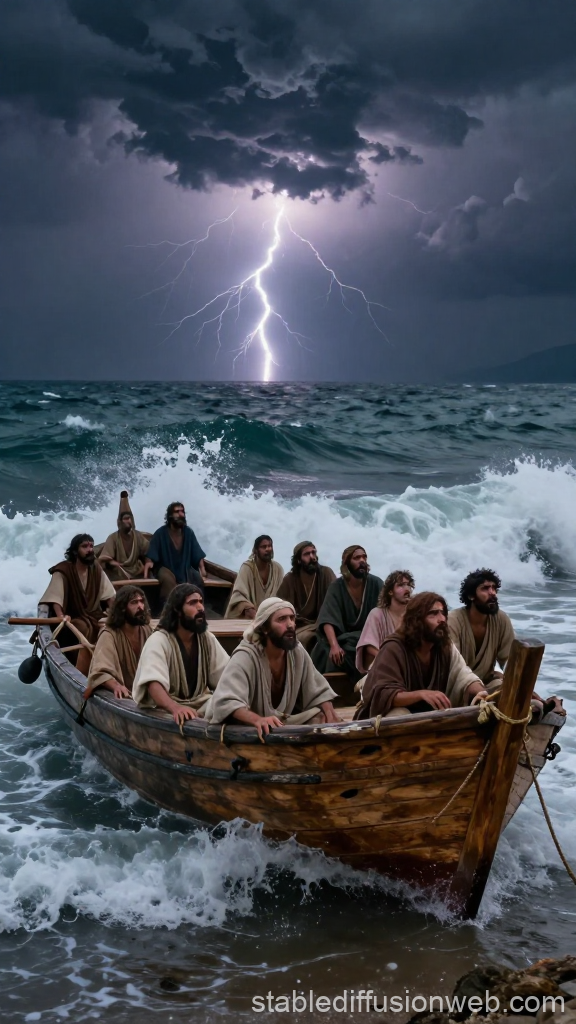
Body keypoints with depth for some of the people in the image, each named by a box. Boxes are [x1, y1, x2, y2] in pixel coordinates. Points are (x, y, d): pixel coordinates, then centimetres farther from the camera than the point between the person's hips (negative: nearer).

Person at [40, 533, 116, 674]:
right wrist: (61, 616, -38)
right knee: (88, 630, -36)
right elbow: (55, 598, -20)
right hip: (73, 619, -5)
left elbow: (109, 595, 5)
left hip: (95, 617, 5)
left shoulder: (97, 569, 6)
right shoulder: (63, 571, -10)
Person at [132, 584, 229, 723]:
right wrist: (176, 708, -47)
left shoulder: (207, 638, 6)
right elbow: (154, 684, -29)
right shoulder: (158, 641, -14)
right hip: (167, 709, -5)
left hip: (202, 705, 5)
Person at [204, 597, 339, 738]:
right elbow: (226, 702, -37)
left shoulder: (297, 652, -3)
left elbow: (319, 692, 7)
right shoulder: (245, 657, -22)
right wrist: (258, 720, -55)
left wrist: (330, 718, -14)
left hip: (282, 724, 6)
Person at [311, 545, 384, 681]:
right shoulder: (337, 587, -6)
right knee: (334, 655, -31)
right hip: (343, 639, 0)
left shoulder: (376, 584, -4)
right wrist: (334, 645, -35)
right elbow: (328, 620, -17)